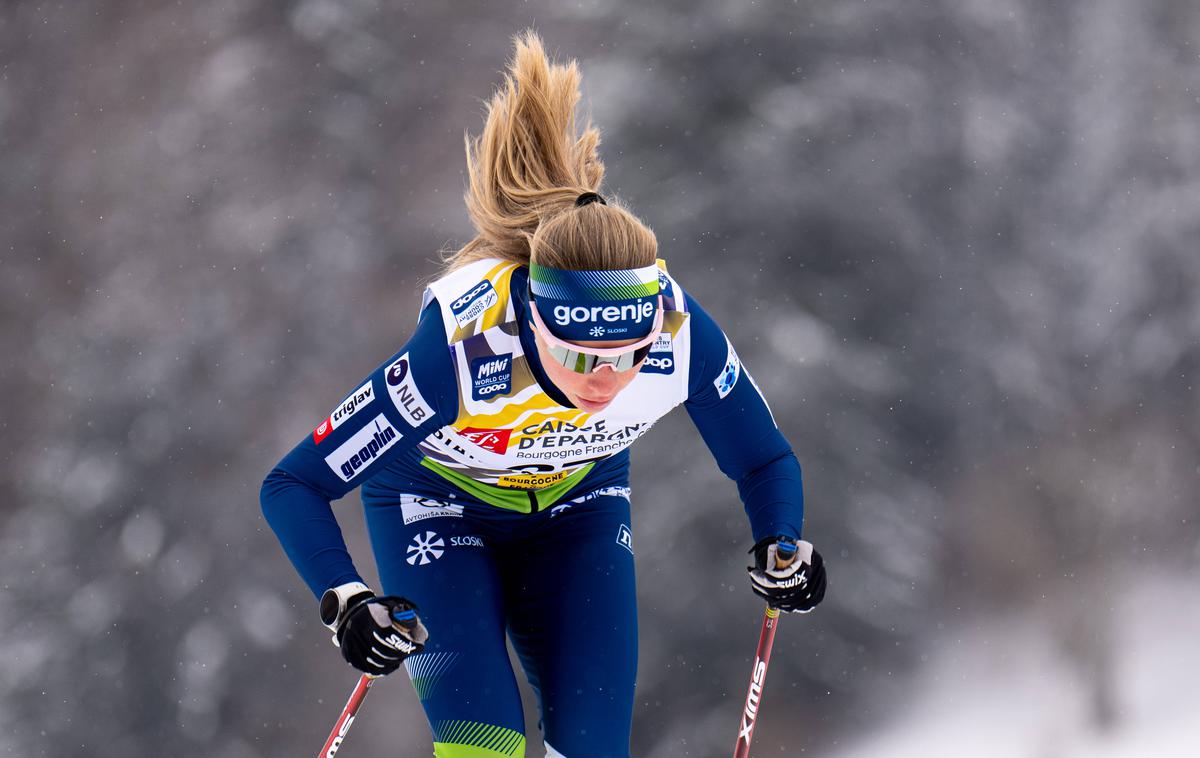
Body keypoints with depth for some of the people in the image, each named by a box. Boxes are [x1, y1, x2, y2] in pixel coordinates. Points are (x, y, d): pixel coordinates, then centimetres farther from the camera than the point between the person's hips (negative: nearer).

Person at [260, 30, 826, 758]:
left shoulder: (682, 334, -32)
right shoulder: (462, 349, -41)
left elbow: (765, 459, -12)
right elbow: (294, 485, -34)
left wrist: (782, 547, -32)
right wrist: (346, 602, -48)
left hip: (576, 507, 3)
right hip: (437, 504, -3)